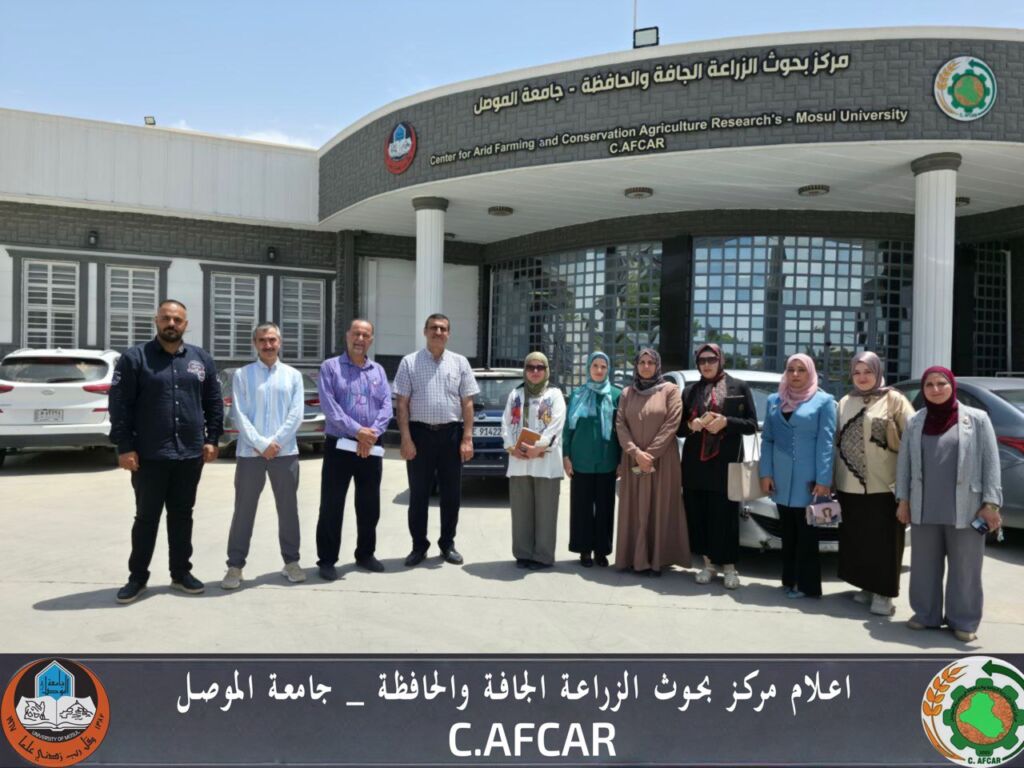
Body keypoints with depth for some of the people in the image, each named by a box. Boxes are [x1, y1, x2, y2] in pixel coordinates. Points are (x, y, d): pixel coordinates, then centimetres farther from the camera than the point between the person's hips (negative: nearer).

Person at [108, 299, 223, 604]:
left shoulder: (201, 359, 8)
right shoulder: (135, 358, -3)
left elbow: (214, 403, 11)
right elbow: (120, 405, -6)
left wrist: (212, 439, 3)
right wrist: (124, 447, -11)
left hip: (190, 455, 3)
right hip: (149, 456, -3)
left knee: (182, 515, 13)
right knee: (146, 517, 6)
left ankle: (181, 573, 24)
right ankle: (137, 577, 20)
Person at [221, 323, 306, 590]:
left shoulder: (293, 375, 7)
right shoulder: (242, 375, 4)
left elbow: (296, 414, -1)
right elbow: (239, 415, -4)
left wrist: (275, 443, -11)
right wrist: (261, 444, -13)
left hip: (285, 452, 1)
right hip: (250, 452, -1)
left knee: (288, 508, 9)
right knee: (244, 510, 4)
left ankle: (291, 561, 21)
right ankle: (235, 566, 13)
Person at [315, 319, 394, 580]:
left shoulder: (378, 370, 13)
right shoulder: (330, 367, 0)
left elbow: (386, 405, 2)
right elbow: (329, 406, -12)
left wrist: (373, 433, -15)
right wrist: (357, 431, -20)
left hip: (371, 449, 4)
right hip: (339, 446, -4)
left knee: (370, 506, 13)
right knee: (331, 506, 1)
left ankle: (366, 554, 28)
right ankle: (327, 560, 11)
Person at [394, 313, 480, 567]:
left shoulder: (459, 362, 5)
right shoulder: (409, 362, 1)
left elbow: (467, 403, 4)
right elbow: (402, 403, -1)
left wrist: (467, 439, -3)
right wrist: (406, 439, -9)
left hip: (451, 433, 2)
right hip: (420, 432, -1)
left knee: (451, 493, 9)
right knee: (418, 493, 6)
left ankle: (448, 544, 23)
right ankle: (419, 546, 18)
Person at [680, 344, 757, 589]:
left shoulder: (739, 387, 6)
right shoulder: (690, 391, 13)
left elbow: (752, 424, 2)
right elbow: (679, 428, 13)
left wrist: (726, 422, -14)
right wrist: (692, 425, -9)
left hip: (726, 462, -3)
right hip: (695, 463, 3)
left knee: (725, 515, -3)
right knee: (698, 514, 3)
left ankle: (729, 565, 8)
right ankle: (708, 562, 15)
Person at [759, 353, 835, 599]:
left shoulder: (824, 401, -1)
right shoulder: (774, 400, 13)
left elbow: (826, 442, -7)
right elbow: (767, 439, 11)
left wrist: (823, 480, -13)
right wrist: (765, 473, 2)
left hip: (808, 479, -4)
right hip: (781, 479, 5)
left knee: (806, 534, 1)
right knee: (788, 533, 11)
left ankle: (806, 585, 8)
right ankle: (790, 581, 19)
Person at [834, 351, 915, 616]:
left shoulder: (893, 400, -1)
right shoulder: (845, 403, 13)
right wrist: (832, 478, 9)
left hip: (883, 485, -4)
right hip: (849, 485, 4)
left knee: (882, 540, 1)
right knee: (855, 539, 9)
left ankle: (883, 592, 9)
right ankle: (866, 586, 23)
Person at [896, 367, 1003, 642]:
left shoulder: (977, 419, -1)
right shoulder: (914, 422, 7)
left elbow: (991, 462, -3)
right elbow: (904, 463, 10)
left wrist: (991, 503, -8)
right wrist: (903, 500, 7)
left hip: (965, 508, -3)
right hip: (924, 508, 3)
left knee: (964, 567, 5)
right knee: (925, 564, 11)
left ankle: (963, 621, 18)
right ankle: (926, 614, 24)